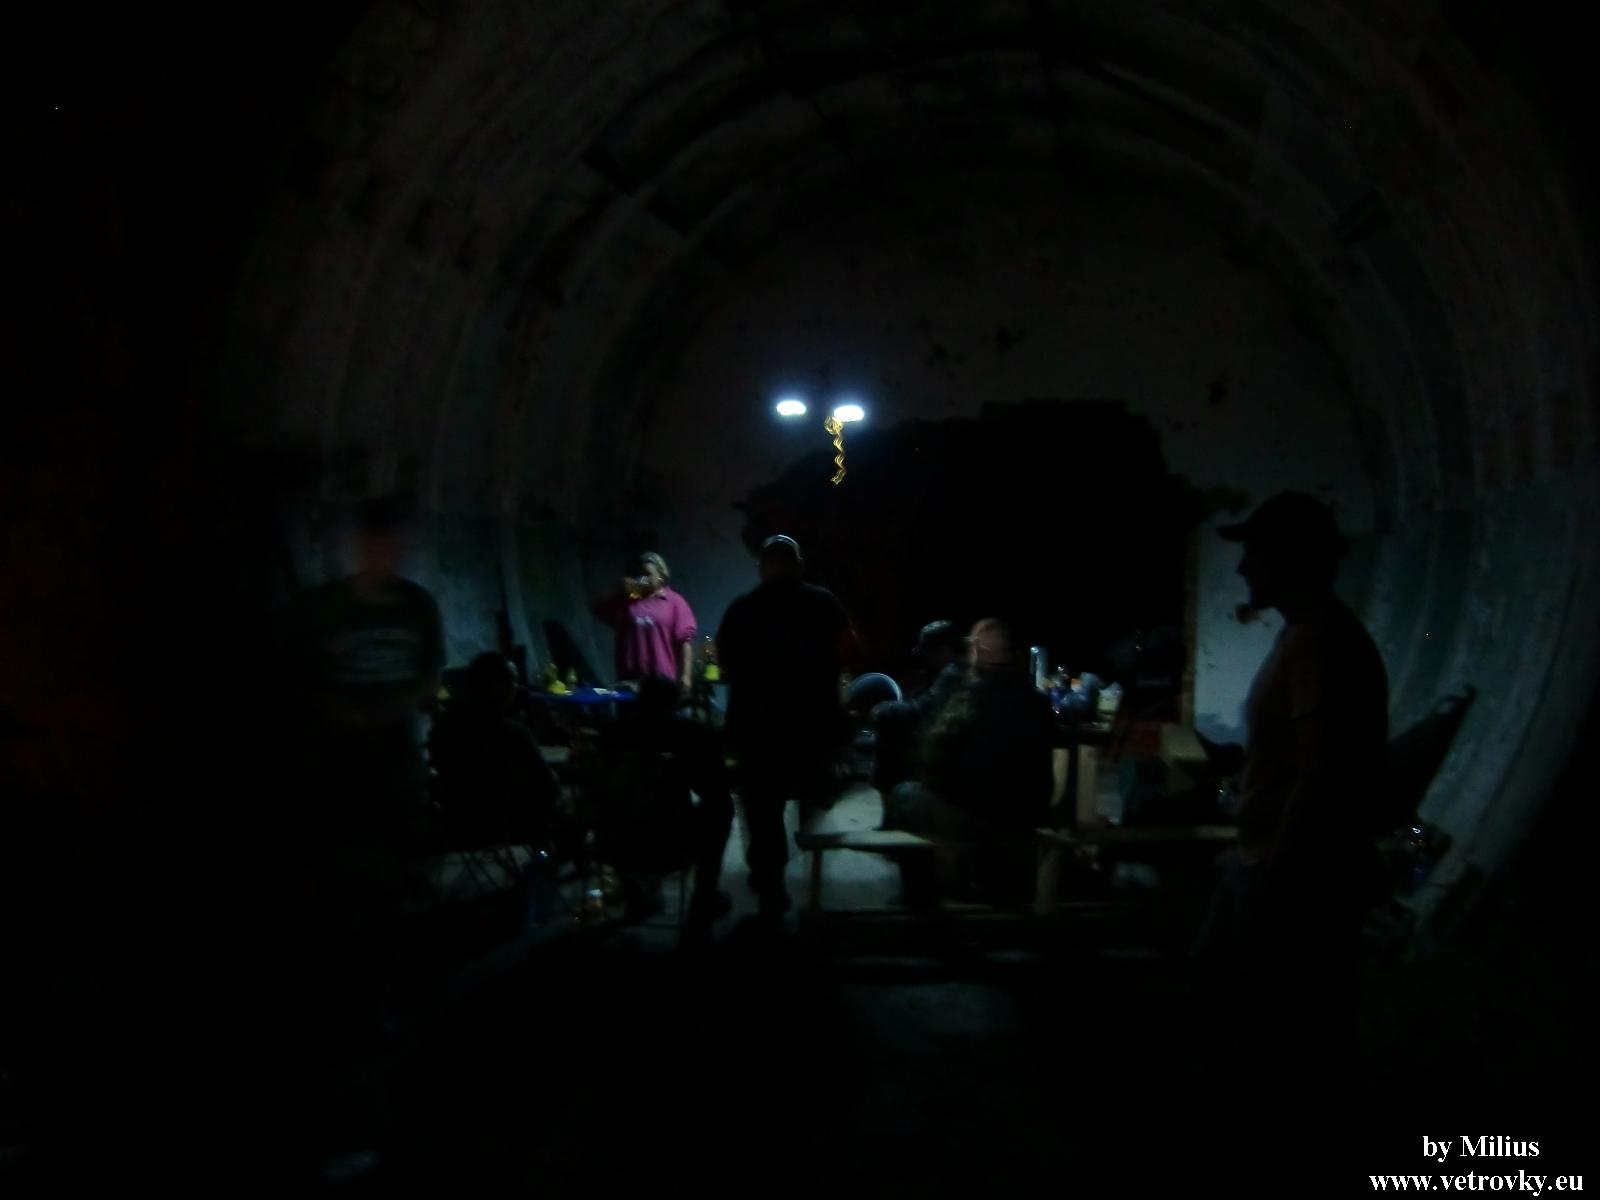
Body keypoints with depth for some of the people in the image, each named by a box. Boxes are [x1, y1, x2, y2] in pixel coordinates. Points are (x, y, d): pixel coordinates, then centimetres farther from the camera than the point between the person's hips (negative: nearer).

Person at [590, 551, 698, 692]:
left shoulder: (675, 602, 3)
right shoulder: (626, 600, 15)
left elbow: (685, 641, -4)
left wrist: (685, 676, -12)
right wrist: (619, 592, 3)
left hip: (663, 680, -3)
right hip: (631, 679, 4)